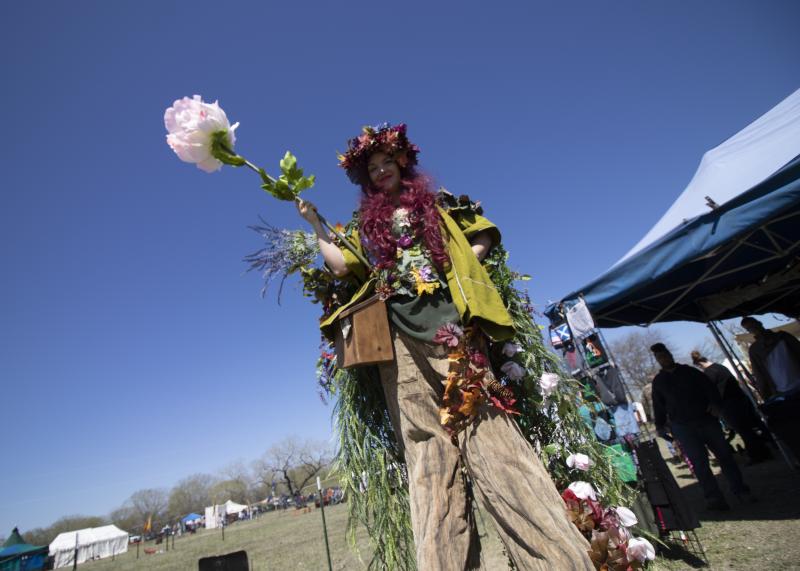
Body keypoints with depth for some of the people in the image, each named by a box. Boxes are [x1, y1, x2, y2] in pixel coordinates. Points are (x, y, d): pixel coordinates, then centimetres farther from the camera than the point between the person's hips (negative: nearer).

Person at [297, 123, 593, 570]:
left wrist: (461, 266, -1)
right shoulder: (367, 226, 24)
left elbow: (485, 235, 14)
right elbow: (342, 265, 9)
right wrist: (315, 223, 17)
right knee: (426, 448, 0)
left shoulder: (435, 203, 21)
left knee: (486, 435, -7)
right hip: (400, 341, 2)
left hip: (449, 324, -2)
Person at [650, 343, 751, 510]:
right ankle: (714, 497, -2)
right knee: (699, 462, -6)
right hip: (683, 426, -1)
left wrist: (714, 402, -13)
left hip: (707, 419, 2)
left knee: (725, 454, 8)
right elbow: (658, 405, 8)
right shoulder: (658, 381, 7)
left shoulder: (689, 371, 9)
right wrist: (660, 425, 0)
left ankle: (740, 490, 22)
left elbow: (708, 386, 5)